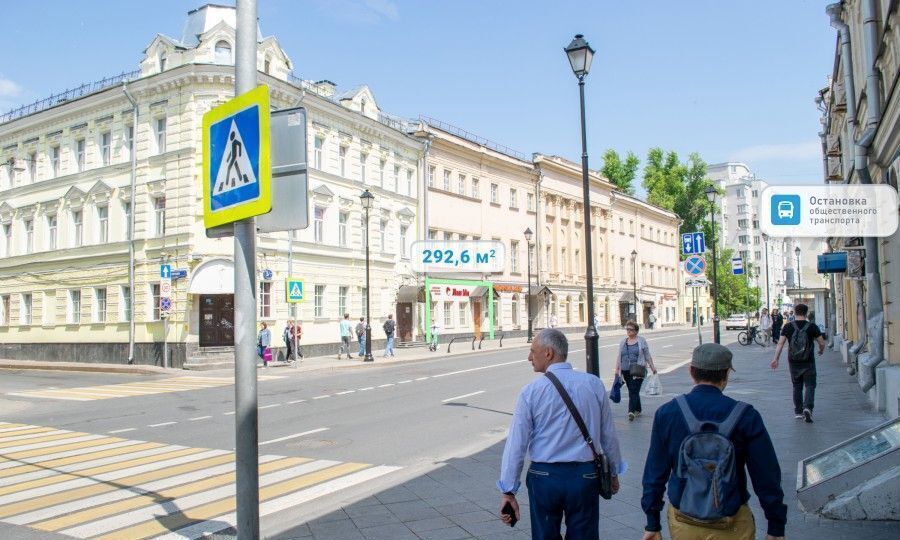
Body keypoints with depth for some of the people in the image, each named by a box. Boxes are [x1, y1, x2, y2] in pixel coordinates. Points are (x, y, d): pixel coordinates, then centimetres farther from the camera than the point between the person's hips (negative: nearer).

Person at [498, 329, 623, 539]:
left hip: (544, 476, -1)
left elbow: (516, 444, -7)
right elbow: (609, 435, 5)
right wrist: (614, 472, 20)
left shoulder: (531, 391, -9)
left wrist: (508, 491, -1)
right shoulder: (593, 384, -3)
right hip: (585, 475, 1)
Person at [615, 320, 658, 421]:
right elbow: (619, 356, 15)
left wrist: (652, 367, 1)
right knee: (632, 391, 10)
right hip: (626, 371, 5)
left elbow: (647, 355, 4)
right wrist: (617, 369, 10)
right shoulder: (623, 342, 14)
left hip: (637, 371, -5)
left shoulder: (641, 341, 2)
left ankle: (631, 411, -21)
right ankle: (638, 410, 22)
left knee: (634, 390, -15)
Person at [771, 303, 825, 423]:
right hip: (808, 363, -2)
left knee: (797, 387, 14)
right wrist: (821, 351, 20)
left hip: (793, 363, 2)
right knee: (810, 386, 3)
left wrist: (776, 358, -5)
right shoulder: (812, 327, -5)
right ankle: (807, 407, -19)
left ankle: (798, 411, 20)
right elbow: (822, 343, -2)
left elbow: (780, 343, -8)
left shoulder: (788, 327, -3)